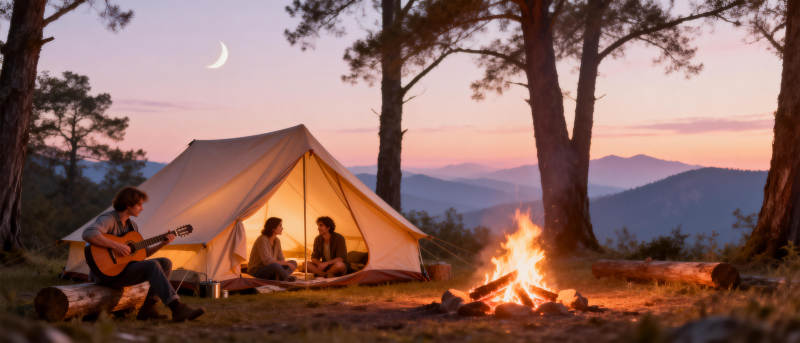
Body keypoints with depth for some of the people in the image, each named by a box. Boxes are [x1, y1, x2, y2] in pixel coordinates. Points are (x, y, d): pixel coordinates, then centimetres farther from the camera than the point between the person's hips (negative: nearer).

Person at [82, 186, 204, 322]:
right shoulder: (108, 219, -13)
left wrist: (162, 244, 5)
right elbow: (88, 234, -34)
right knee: (152, 265, -27)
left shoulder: (131, 225, 15)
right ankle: (177, 308, -36)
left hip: (125, 268, 9)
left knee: (165, 263, -2)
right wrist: (116, 246, -34)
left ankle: (147, 310, -7)